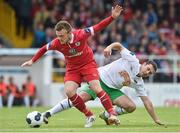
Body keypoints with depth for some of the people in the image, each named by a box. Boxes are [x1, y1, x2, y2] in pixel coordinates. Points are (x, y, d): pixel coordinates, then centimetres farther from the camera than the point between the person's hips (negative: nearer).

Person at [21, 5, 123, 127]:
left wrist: (112, 17, -30)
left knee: (96, 88, -21)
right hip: (72, 68, 3)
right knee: (69, 91, -18)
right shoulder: (57, 43, -19)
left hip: (88, 64, -3)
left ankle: (112, 114, -16)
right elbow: (44, 49, 1)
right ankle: (89, 116, -4)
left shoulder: (81, 35, -27)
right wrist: (32, 61, 8)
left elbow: (98, 27, -21)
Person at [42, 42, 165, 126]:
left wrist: (156, 119, 5)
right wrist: (110, 47, -28)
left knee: (131, 107, -12)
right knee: (81, 97, -26)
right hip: (101, 77, -6)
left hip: (112, 89, 6)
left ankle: (107, 115, 11)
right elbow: (119, 46, -7)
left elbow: (147, 102, 8)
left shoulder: (139, 83, 4)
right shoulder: (132, 60, -10)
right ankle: (48, 114, -21)